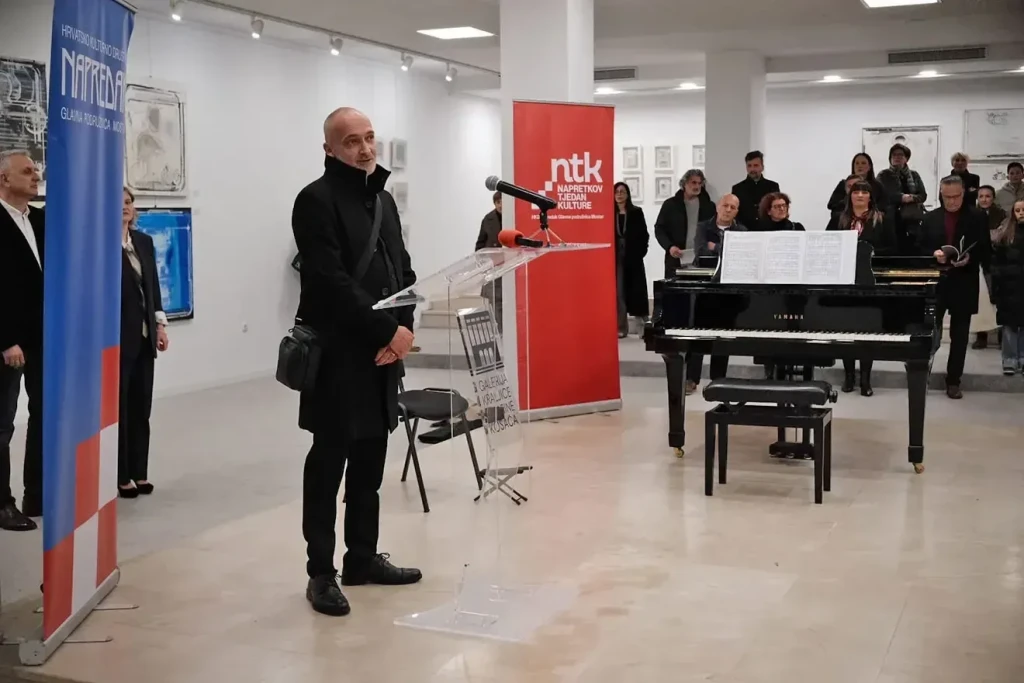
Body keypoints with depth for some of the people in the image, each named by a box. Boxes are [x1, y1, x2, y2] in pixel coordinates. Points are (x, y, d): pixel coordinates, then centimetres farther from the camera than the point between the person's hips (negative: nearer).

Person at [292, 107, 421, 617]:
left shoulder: (383, 199, 17)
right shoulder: (316, 200, -8)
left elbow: (404, 272, 14)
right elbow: (332, 283, -17)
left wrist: (404, 328, -3)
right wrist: (386, 331, -17)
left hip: (383, 353, 7)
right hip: (338, 354, -7)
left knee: (370, 462, 13)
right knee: (328, 463, -1)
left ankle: (363, 558, 24)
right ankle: (321, 573, 7)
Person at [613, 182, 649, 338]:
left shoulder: (636, 212, 3)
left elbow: (644, 235, 2)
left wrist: (640, 253, -8)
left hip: (633, 258, -1)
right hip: (616, 258, 1)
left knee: (637, 291, 0)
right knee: (619, 292, 0)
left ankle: (643, 326, 6)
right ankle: (621, 328, 3)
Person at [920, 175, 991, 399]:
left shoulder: (977, 217, 2)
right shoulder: (930, 218, 6)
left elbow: (985, 250, 0)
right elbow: (921, 249, 7)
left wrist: (970, 258, -20)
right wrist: (933, 254, -14)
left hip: (964, 284, 0)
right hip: (936, 282, 1)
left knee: (959, 335, 6)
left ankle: (953, 381, 14)